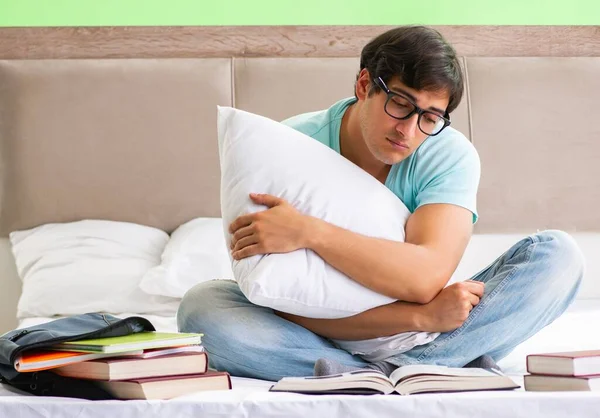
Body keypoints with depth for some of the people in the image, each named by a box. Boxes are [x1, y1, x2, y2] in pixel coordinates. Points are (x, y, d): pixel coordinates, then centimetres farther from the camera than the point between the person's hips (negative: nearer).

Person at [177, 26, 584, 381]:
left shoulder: (451, 155, -12)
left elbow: (426, 277, -28)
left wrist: (309, 232, -35)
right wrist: (422, 316, -32)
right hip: (320, 333, 0)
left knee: (558, 255, -16)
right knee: (202, 306, -28)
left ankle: (382, 373, -30)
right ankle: (438, 367, -32)